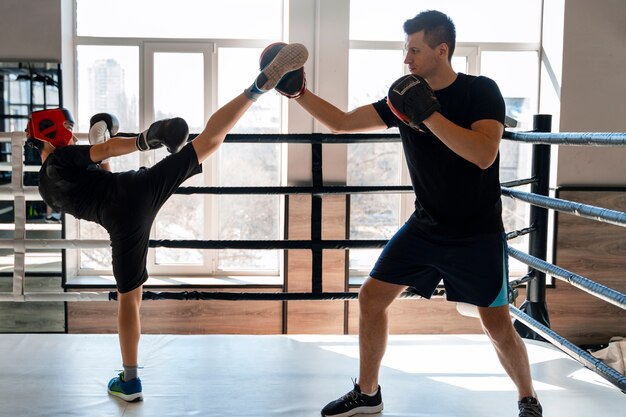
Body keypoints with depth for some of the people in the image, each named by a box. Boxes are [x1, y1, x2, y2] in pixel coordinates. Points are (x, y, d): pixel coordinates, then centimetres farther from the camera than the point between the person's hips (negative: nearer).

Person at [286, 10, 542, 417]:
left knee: (499, 327, -1)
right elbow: (342, 122, 3)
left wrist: (429, 113, -32)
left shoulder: (481, 91, -14)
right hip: (425, 228, 5)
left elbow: (484, 155, -30)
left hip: (477, 234, -5)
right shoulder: (404, 96, -1)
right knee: (371, 299, 2)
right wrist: (298, 92, -8)